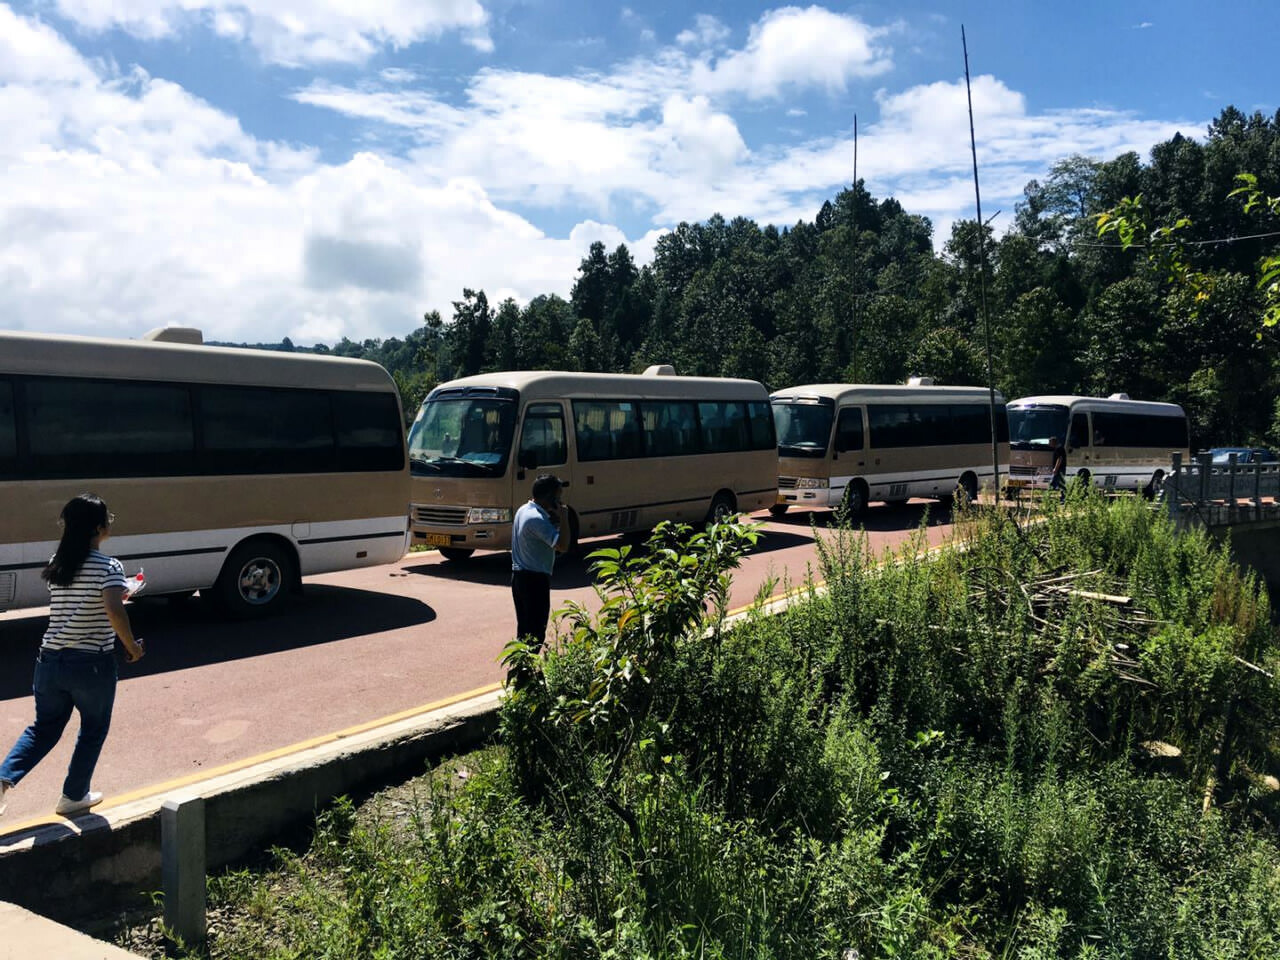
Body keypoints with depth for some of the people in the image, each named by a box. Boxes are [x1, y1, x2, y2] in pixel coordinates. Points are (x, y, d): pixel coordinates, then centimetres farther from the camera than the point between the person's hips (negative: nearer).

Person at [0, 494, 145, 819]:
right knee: (93, 731, 16)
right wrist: (132, 647, -15)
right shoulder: (108, 567, -16)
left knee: (44, 728, 20)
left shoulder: (56, 564, 5)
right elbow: (115, 612, -28)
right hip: (92, 665, -5)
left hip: (50, 660, 5)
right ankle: (73, 796, 26)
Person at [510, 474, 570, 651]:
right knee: (536, 634, -3)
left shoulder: (524, 509, 9)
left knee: (524, 629, 17)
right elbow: (562, 545, -27)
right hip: (535, 579, -10)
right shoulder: (536, 519, -22)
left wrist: (554, 519, 3)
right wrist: (563, 518, -17)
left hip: (519, 575, 10)